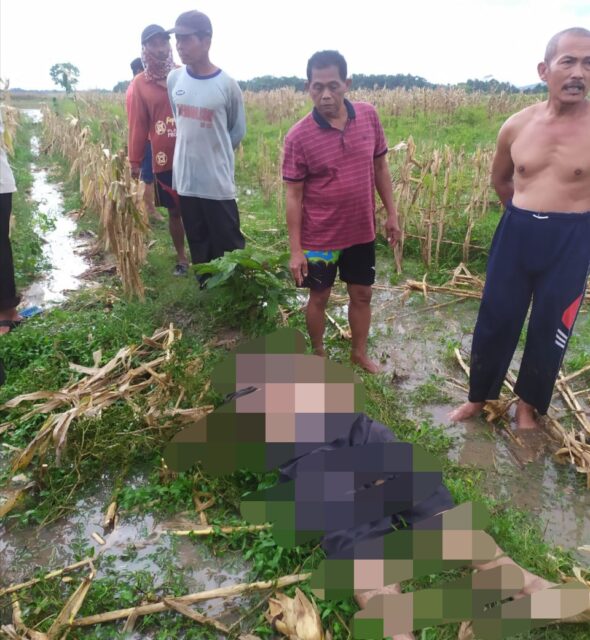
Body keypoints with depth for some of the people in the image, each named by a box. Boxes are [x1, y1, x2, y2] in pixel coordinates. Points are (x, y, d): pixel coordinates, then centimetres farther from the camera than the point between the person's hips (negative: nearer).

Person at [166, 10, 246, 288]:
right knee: (198, 243, 16)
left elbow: (238, 131, 2)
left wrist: (215, 152, 5)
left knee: (229, 244, 2)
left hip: (218, 180, -4)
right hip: (185, 178, 5)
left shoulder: (226, 84, -9)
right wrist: (194, 149, 14)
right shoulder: (173, 79, 2)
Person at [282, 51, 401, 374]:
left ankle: (359, 352, 38)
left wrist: (392, 214, 6)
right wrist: (295, 250, -12)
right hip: (320, 237, -3)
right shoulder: (298, 136, -15)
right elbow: (293, 196, -12)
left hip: (362, 231, 4)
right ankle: (319, 356, 35)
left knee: (362, 294, 16)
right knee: (319, 297, 12)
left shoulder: (369, 116, -5)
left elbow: (380, 167, 7)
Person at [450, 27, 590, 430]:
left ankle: (528, 404, 34)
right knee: (495, 320, 10)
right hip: (516, 233, 2)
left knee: (549, 329, 10)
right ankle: (479, 396, 32)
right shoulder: (516, 126, 0)